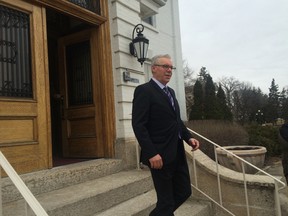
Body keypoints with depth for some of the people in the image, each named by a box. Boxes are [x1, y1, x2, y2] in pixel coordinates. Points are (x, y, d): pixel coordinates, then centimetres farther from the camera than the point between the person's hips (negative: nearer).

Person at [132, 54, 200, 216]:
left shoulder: (171, 92, 17)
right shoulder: (144, 90, -10)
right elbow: (139, 125, -17)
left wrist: (188, 137, 6)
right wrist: (151, 153, -23)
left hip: (177, 153, 9)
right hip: (160, 155, -8)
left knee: (184, 191, 16)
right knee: (166, 200, 3)